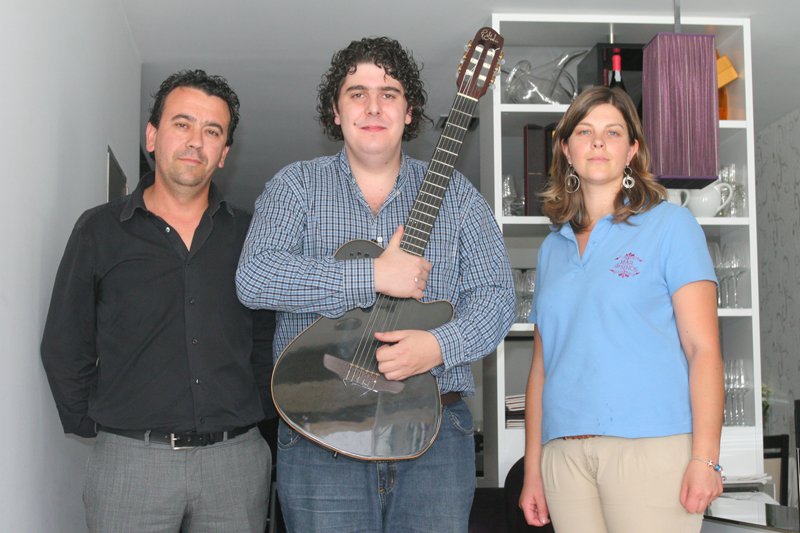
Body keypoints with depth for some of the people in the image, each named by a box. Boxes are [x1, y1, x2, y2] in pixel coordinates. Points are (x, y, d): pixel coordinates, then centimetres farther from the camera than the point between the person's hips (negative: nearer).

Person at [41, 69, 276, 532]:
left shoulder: (248, 235, 7)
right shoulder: (99, 230, 2)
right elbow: (64, 348, 6)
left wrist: (259, 412, 4)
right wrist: (93, 425, 3)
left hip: (237, 458, 2)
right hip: (129, 459, -1)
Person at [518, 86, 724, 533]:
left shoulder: (670, 224, 3)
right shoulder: (553, 248, 15)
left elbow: (703, 348, -4)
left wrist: (705, 458, -13)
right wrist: (532, 470, 11)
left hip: (652, 445, -4)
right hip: (564, 453, 4)